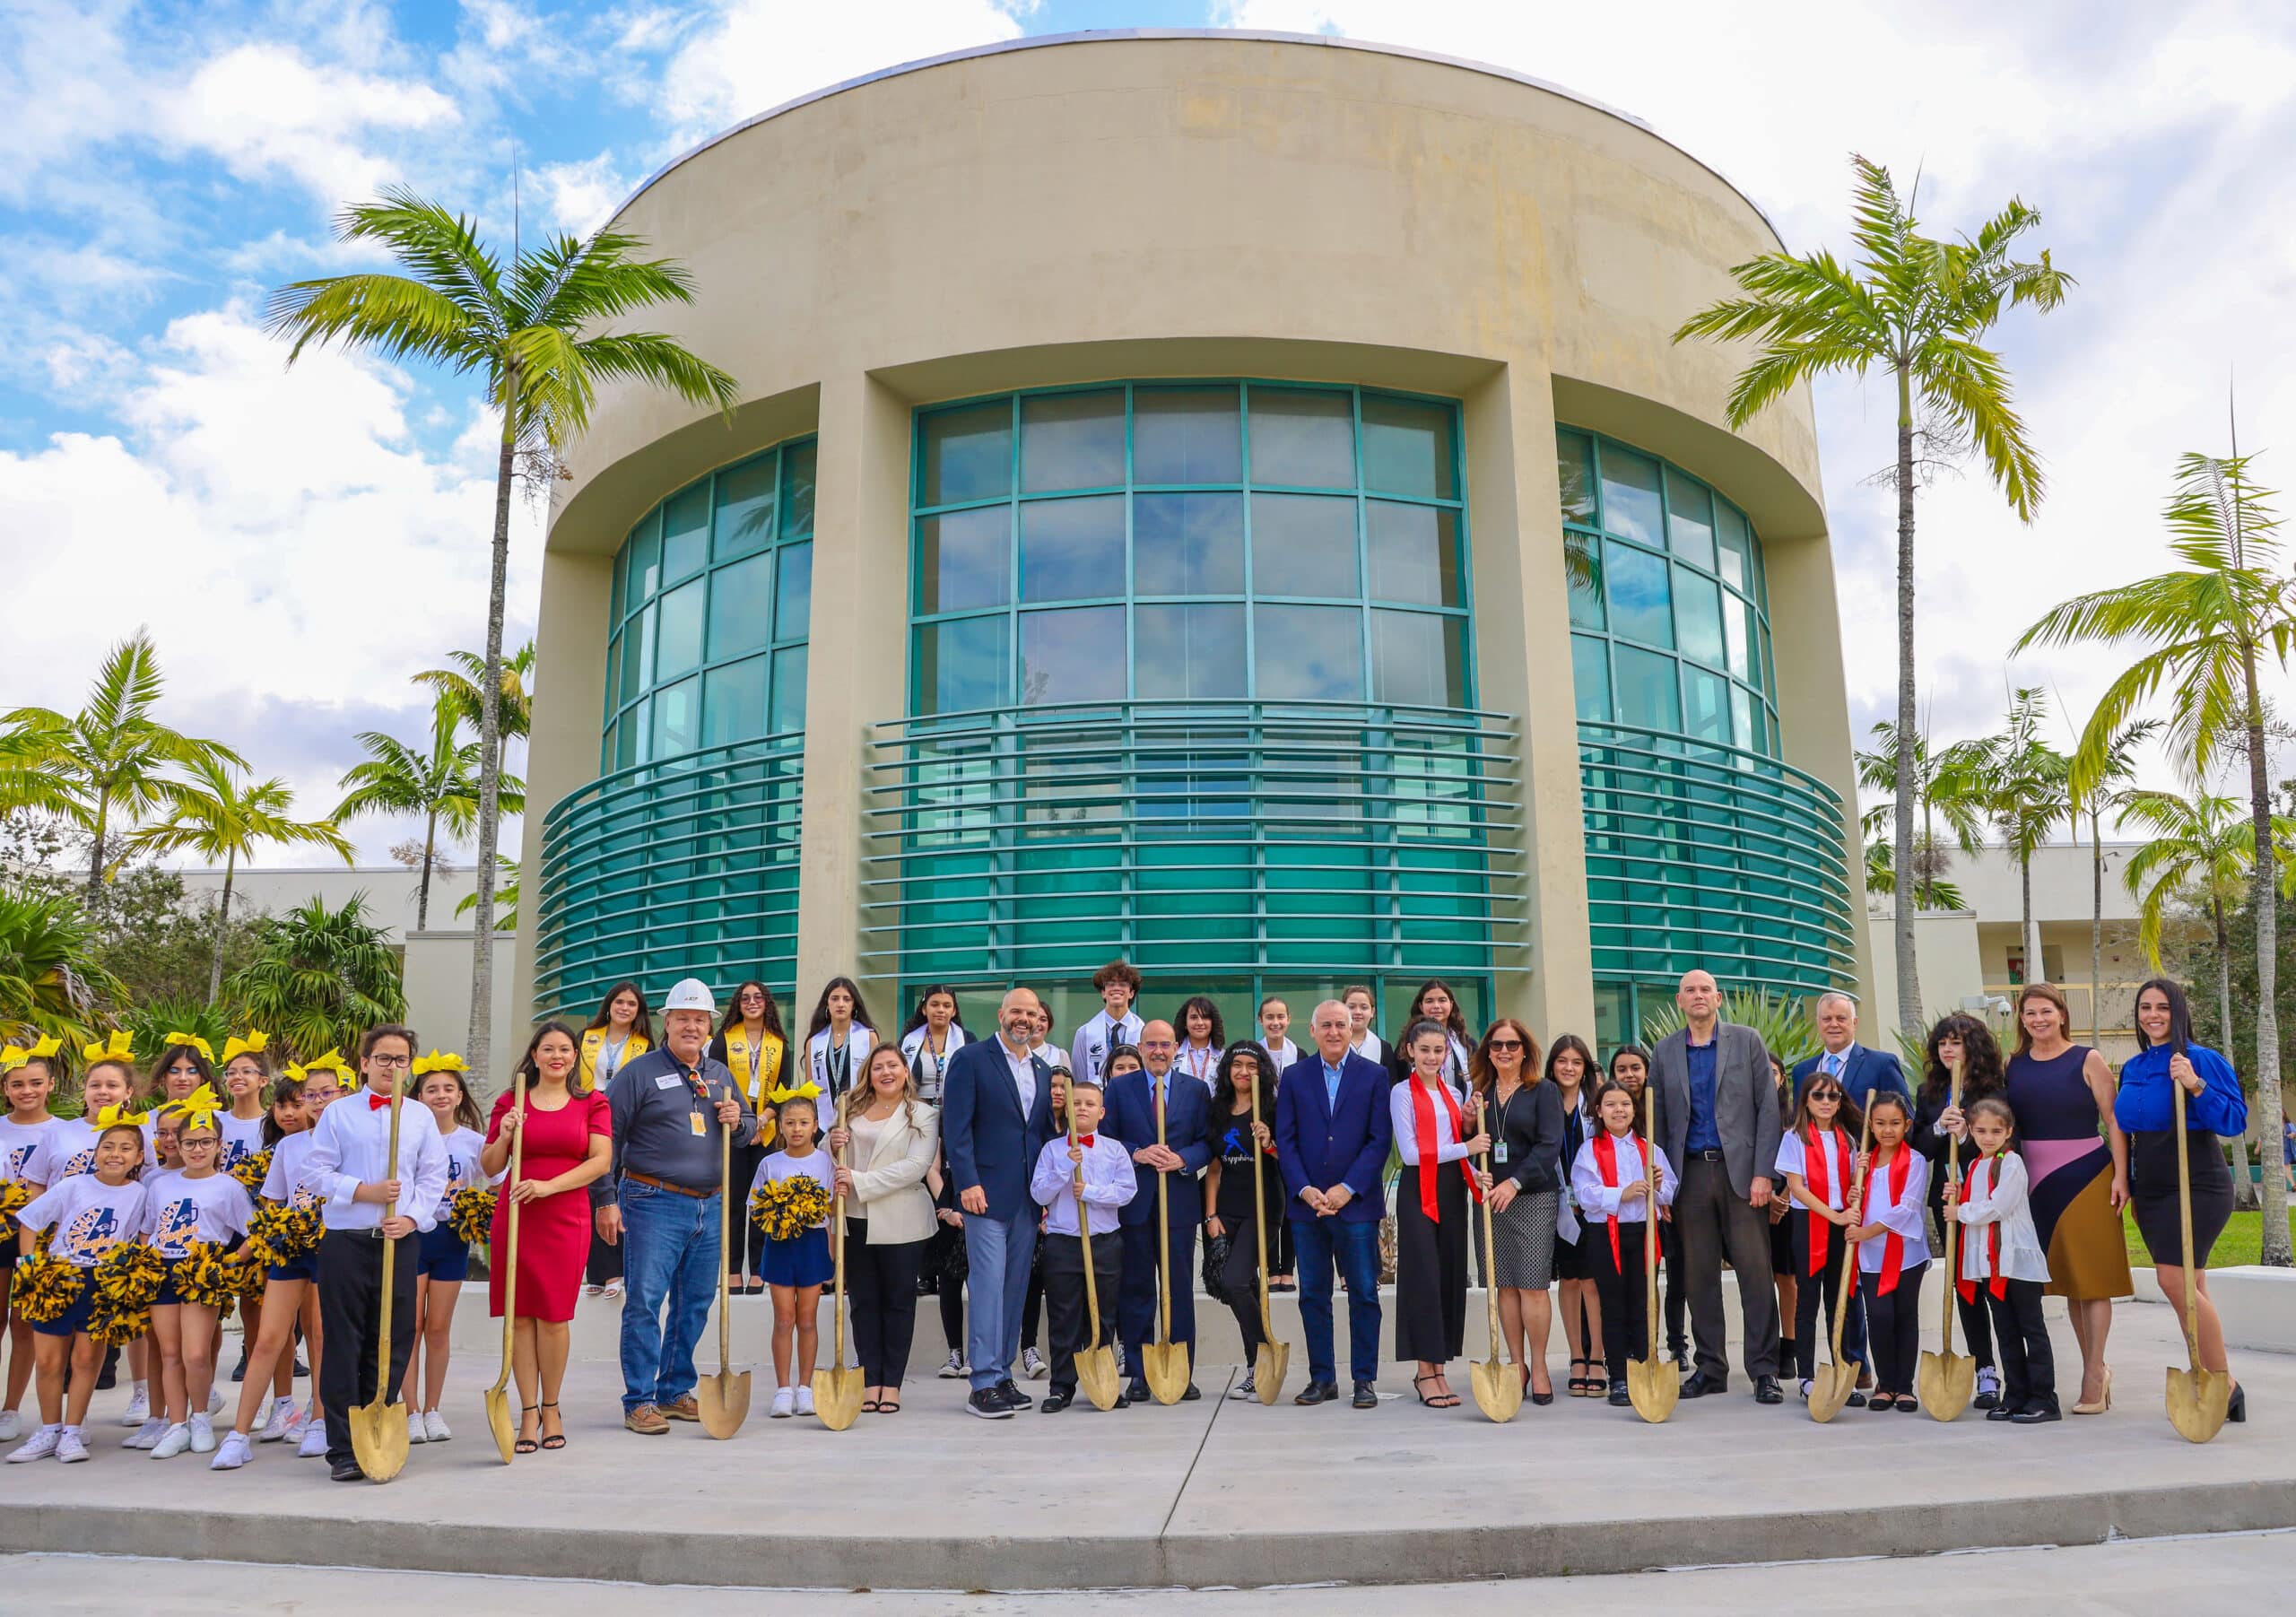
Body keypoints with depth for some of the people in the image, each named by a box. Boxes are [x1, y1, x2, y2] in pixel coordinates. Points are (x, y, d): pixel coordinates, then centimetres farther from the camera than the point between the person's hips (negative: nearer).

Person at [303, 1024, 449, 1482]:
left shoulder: (421, 1117, 9)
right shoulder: (339, 1113, 4)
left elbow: (433, 1178, 6)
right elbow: (315, 1170, -1)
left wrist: (413, 1218, -9)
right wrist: (365, 1191, -13)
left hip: (400, 1241, 2)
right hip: (345, 1241, -2)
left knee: (392, 1343, 4)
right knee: (343, 1345, 1)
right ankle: (342, 1448, 8)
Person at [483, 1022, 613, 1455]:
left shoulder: (593, 1103, 6)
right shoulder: (510, 1102, 8)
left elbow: (602, 1161, -5)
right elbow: (489, 1167, 10)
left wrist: (548, 1185, -15)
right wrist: (504, 1137, -10)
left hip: (566, 1219, -1)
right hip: (514, 1217, 1)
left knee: (554, 1316, 1)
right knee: (519, 1316, 2)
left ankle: (550, 1408, 18)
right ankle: (528, 1413, 11)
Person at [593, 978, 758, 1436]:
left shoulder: (720, 1075, 14)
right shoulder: (639, 1072, -3)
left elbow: (748, 1129, 24)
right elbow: (606, 1138, -5)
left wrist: (739, 1121, 0)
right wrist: (605, 1200, -9)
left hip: (710, 1207, 6)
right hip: (654, 1203, -6)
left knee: (695, 1304, 11)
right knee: (645, 1302, -5)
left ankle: (676, 1391, 23)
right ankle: (640, 1401, 4)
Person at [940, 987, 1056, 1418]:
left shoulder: (1043, 1071, 16)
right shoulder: (971, 1059, -4)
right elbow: (956, 1127, -10)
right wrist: (968, 1183, -16)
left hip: (1029, 1198, 6)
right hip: (987, 1194, -6)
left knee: (1015, 1288, 9)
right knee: (989, 1285, -8)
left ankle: (1002, 1376, 17)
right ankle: (983, 1385, -3)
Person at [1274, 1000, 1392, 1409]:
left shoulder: (1374, 1075, 2)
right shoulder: (1294, 1078, 7)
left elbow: (1381, 1139, -3)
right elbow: (1285, 1140, 4)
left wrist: (1347, 1188, -12)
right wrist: (1304, 1189, -9)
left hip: (1357, 1202, -2)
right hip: (1306, 1204, 2)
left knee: (1364, 1294, 2)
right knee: (1313, 1295, 7)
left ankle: (1365, 1379, 12)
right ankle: (1322, 1378, 17)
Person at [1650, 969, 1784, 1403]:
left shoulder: (1747, 1041, 4)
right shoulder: (1665, 1052, 10)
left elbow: (1767, 1108, 0)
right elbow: (1658, 1120, 11)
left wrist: (1763, 1172, -8)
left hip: (1739, 1168, -2)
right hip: (1690, 1172, 2)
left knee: (1755, 1270, -4)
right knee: (1699, 1275, 6)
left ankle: (1764, 1370, 4)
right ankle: (1710, 1368, 15)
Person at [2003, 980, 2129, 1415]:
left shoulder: (2087, 1061, -2)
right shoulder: (2014, 1065, 8)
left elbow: (2115, 1121, -5)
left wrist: (2120, 1175, -12)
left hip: (2086, 1175, -4)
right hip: (2038, 1181, 4)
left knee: (2091, 1275, -2)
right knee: (2064, 1277, 8)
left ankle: (2094, 1373, 3)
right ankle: (2095, 1370, 18)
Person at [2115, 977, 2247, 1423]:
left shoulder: (2202, 1060, -8)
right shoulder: (2131, 1068, 11)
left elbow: (2236, 1122, -13)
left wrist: (2197, 1086, -26)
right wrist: (2129, 1185, 18)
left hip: (2197, 1187, -6)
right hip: (2150, 1193, 7)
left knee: (2175, 1280, -16)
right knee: (2190, 1288, 9)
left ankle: (2225, 1385, -6)